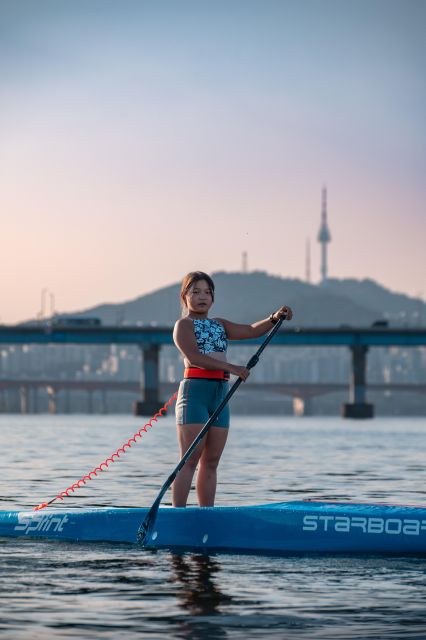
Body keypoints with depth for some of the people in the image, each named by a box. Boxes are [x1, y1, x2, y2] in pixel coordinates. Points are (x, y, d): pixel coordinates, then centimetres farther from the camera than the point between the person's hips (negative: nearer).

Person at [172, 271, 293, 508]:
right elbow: (194, 357, -16)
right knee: (190, 460, -11)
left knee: (211, 462, 6)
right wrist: (231, 368, -24)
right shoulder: (184, 324, 0)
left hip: (220, 394, 7)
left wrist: (275, 318, -8)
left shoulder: (220, 325, 21)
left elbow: (251, 331, 11)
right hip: (195, 392, -7)